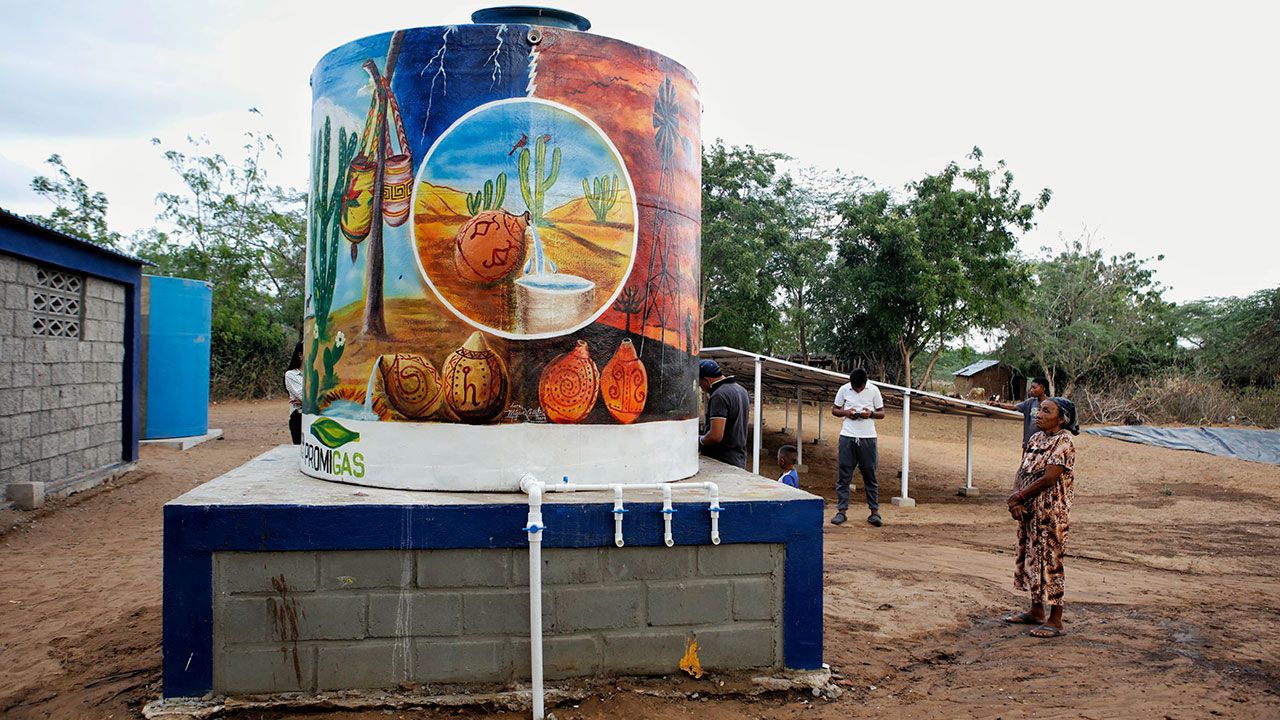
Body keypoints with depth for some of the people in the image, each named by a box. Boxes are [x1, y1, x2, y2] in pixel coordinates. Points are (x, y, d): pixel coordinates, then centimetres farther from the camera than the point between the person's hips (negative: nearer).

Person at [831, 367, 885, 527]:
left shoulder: (873, 390, 1)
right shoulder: (844, 389, 2)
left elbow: (882, 413, 7)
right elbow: (834, 410, 11)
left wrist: (871, 414, -14)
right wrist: (846, 412, -10)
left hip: (868, 437, 0)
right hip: (847, 436, 1)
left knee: (870, 475, 4)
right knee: (843, 475, 0)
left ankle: (874, 511, 10)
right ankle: (842, 511, 5)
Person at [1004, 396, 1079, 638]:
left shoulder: (1063, 442, -14)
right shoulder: (1036, 438, 10)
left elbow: (1048, 478, -20)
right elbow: (1022, 471, 7)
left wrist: (1018, 497, -12)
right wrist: (1016, 501, -7)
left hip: (1051, 512, -8)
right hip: (1028, 510, 8)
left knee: (1049, 561, -3)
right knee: (1030, 558, 15)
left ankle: (1055, 620, 6)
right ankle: (1036, 611, 29)